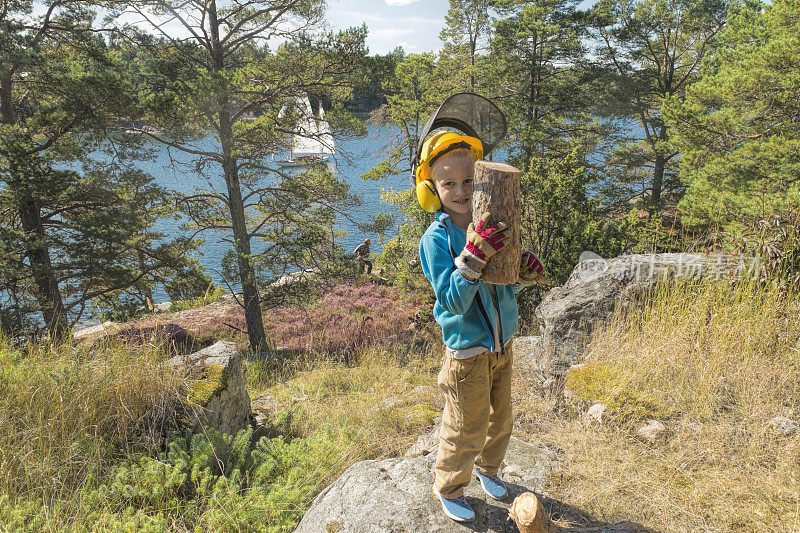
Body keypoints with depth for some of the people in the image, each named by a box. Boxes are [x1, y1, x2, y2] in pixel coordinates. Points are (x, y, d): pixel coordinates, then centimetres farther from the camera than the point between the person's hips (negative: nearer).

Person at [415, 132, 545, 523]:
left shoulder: (492, 228, -2)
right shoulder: (436, 239, -18)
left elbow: (504, 289, 8)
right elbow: (454, 301, -25)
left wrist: (524, 274, -13)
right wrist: (472, 257, -37)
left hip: (502, 344, 6)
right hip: (467, 351, -6)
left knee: (500, 418, 24)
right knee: (465, 429, 10)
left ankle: (487, 466, 52)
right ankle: (448, 488, 37)